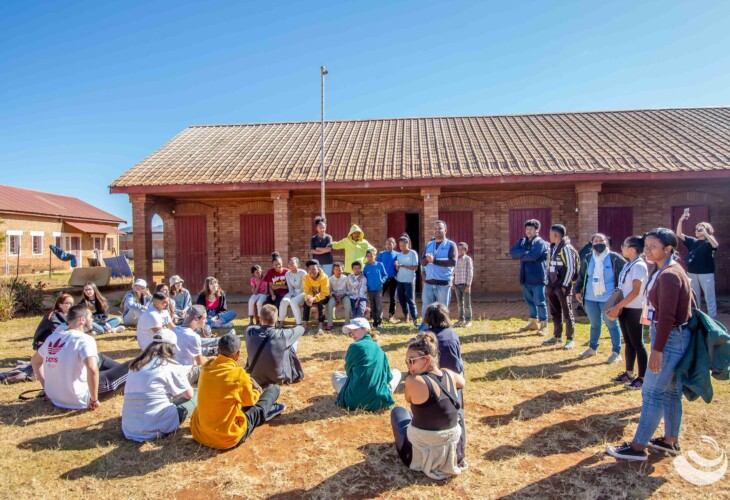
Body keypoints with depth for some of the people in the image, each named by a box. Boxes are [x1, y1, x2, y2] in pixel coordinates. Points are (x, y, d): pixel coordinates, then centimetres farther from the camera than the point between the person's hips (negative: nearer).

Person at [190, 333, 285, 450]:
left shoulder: (206, 368, -3)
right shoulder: (238, 375, -21)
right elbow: (250, 400, -2)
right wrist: (257, 389, 18)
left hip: (198, 431, 7)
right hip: (227, 437, -6)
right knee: (273, 389, 2)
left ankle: (265, 410, 35)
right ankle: (265, 411, 33)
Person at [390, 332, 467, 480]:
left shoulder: (413, 381, -26)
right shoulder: (449, 375, -9)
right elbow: (462, 383, 17)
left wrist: (413, 373, -6)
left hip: (422, 455, -5)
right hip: (452, 452, 5)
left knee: (398, 412, 23)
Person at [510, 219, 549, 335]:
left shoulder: (540, 242, -8)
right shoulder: (522, 242, 13)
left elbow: (532, 256, -23)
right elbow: (513, 252, -2)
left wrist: (520, 255, -6)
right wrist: (524, 252, -18)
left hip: (537, 278, -7)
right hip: (525, 278, 7)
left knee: (539, 302, -2)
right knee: (530, 301, 16)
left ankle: (543, 325, 7)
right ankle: (533, 322, 29)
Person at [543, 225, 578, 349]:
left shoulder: (566, 248, -12)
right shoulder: (552, 247, 12)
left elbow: (571, 268, -15)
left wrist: (565, 285, -17)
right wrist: (548, 283, 13)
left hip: (563, 286, -8)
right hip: (552, 285, 8)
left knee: (567, 313, 2)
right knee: (555, 313, 14)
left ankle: (570, 339, 11)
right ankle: (557, 336, 25)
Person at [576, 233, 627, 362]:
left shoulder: (614, 258, -6)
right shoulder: (588, 258, 6)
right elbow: (581, 275, 14)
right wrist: (578, 290, 8)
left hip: (608, 298, -4)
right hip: (590, 298, 4)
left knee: (611, 325, 5)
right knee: (594, 324, 17)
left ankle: (616, 352, 15)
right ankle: (592, 348, 31)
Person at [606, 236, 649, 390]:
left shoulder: (639, 266, -15)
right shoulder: (628, 265, 11)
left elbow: (635, 291, -20)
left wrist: (617, 306, -22)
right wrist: (617, 306, 5)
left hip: (634, 310, -8)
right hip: (624, 309, 8)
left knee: (637, 344, -1)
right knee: (628, 342, 15)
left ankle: (642, 378, 8)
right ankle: (629, 373, 24)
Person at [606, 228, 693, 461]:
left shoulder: (669, 275, -20)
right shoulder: (665, 271, 10)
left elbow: (667, 316, -24)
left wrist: (657, 349, -23)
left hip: (670, 339, -10)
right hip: (673, 337, 10)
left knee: (652, 393, -3)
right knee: (670, 392, 19)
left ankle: (638, 447, 5)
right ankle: (671, 441, 32)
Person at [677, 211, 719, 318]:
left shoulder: (709, 242, -2)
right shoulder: (692, 241, 9)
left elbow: (715, 245, -24)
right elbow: (679, 234, 2)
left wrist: (705, 234, -32)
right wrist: (681, 220, -9)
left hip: (706, 274, -4)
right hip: (692, 273, 4)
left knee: (709, 298, 1)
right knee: (694, 299, 13)